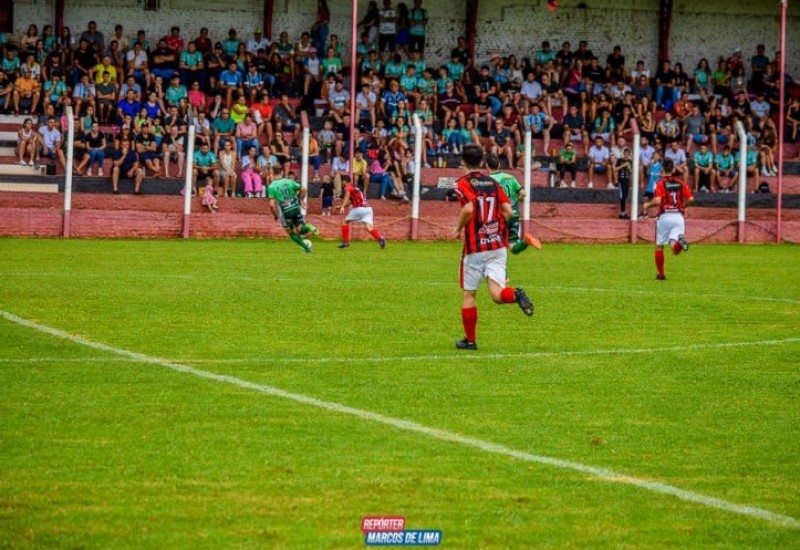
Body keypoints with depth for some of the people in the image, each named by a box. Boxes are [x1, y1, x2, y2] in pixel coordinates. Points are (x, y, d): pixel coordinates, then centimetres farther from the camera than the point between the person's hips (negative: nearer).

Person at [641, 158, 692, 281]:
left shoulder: (660, 183, -4)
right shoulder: (681, 183, 8)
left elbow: (657, 201, -16)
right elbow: (690, 199, 3)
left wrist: (647, 205, 3)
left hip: (665, 216, -2)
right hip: (678, 216, 2)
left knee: (659, 246, 15)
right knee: (675, 250, -3)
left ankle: (661, 274, 17)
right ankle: (680, 240, -37)